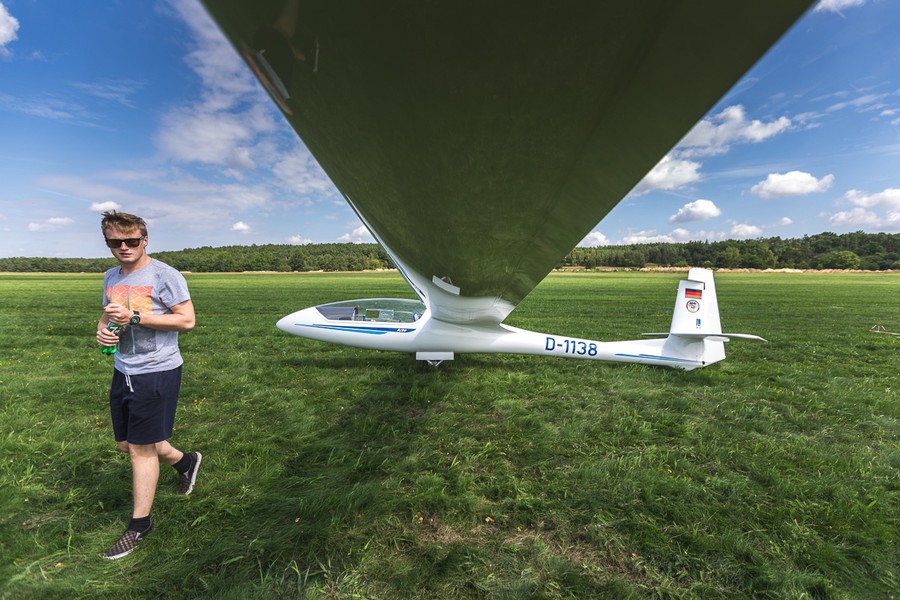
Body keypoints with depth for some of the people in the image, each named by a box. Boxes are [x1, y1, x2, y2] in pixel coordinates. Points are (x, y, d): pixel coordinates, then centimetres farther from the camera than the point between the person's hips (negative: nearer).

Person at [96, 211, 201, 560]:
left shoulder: (164, 275, -13)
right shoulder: (111, 278, 10)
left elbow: (187, 321, -17)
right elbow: (108, 314, 23)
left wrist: (135, 316, -22)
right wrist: (101, 330, 0)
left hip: (157, 371, -8)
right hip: (123, 371, 8)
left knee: (141, 447, 0)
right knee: (127, 444, 16)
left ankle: (140, 525, 17)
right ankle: (185, 461, 41)